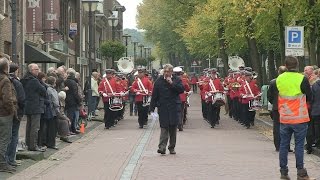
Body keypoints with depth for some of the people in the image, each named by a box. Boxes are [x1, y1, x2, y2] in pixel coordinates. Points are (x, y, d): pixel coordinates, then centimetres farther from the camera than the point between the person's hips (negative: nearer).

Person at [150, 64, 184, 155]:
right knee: (164, 128, -8)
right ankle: (162, 147, -13)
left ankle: (172, 147, 14)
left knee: (173, 129, 5)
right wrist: (152, 108, 1)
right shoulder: (159, 81, 5)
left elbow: (182, 89, -10)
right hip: (163, 109, -1)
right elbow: (154, 96, 5)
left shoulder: (177, 80, 5)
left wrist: (172, 83, -15)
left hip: (174, 108, 1)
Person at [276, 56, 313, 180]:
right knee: (299, 145, 2)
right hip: (299, 118, -3)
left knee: (283, 145, 10)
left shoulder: (279, 79, 0)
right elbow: (310, 98, -3)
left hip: (284, 118, 4)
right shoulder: (302, 79, -13)